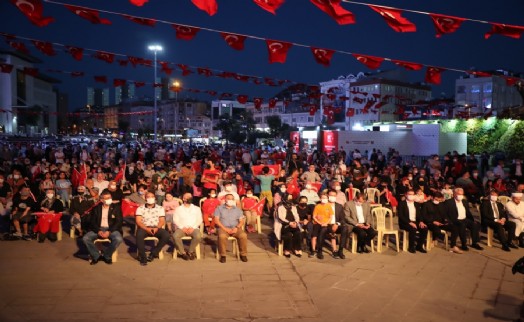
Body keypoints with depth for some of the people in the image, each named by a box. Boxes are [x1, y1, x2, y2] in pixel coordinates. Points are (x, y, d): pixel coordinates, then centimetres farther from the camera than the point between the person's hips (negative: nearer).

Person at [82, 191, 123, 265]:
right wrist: (98, 231, -15)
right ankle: (96, 256, -4)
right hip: (98, 229, 2)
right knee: (85, 238, -24)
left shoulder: (116, 207, 3)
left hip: (112, 229, -2)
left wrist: (109, 231, -18)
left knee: (118, 239, -33)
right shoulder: (96, 208, 10)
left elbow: (119, 221, -4)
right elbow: (92, 221, 5)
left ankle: (107, 256, -8)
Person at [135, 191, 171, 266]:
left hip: (156, 228, 1)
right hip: (144, 228, -1)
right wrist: (147, 229, -20)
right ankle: (143, 257, -23)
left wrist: (157, 228, -18)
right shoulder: (140, 208, 9)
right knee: (139, 235, -36)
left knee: (166, 235, -28)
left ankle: (153, 253, -15)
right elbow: (138, 221, -2)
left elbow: (162, 221, 3)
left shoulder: (160, 208, 12)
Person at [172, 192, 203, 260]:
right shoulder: (178, 208, 15)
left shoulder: (196, 208, 17)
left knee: (198, 236, -33)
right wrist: (182, 227, -12)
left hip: (193, 228, 0)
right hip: (181, 228, 0)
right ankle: (182, 252, -13)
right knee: (175, 236, -33)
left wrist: (192, 227, -10)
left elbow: (199, 220, 7)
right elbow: (175, 220, 4)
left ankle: (190, 251, -10)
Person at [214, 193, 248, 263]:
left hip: (235, 228, 2)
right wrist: (225, 228, -12)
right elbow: (216, 220, 1)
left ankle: (243, 254, -13)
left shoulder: (237, 209, 18)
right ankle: (222, 255, -19)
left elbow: (241, 221, 11)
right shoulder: (219, 208, 11)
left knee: (243, 235, -29)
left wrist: (237, 227, -10)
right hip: (223, 228, -2)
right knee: (222, 236, -37)